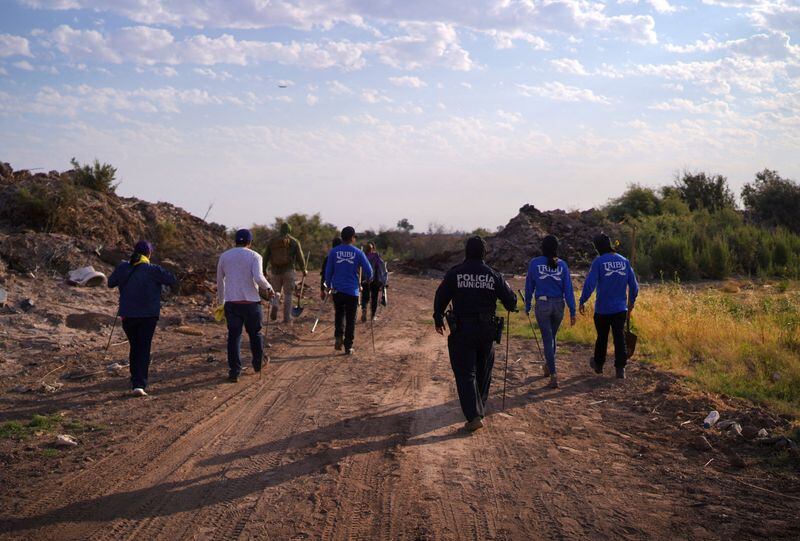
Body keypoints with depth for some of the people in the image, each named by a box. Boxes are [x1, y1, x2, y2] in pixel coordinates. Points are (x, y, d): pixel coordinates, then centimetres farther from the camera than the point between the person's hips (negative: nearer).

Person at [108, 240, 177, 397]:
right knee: (144, 350, -1)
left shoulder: (123, 268, -2)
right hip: (148, 315, -3)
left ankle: (135, 381, 27)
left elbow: (111, 282, 10)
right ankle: (139, 384, -11)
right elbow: (172, 280, -7)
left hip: (128, 315, 3)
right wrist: (160, 273, 7)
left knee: (134, 347, 19)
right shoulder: (152, 270, -12)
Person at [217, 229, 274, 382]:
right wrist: (269, 288, 0)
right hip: (251, 301, -2)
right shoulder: (254, 256, -4)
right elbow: (258, 277, -19)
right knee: (255, 333, 16)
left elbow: (220, 281, 14)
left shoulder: (224, 256, 7)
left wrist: (221, 300, 26)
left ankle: (234, 371, 2)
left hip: (231, 302, 2)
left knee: (234, 336, 6)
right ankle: (258, 363, 32)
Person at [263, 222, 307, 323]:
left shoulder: (272, 241, 7)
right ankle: (287, 317, 7)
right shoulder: (294, 242, 0)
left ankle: (274, 305, -11)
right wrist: (304, 270, 10)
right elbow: (300, 257, -3)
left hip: (275, 271, 2)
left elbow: (266, 257, 5)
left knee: (277, 291, 18)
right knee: (288, 294, 7)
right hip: (288, 271, -2)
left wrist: (264, 270, 14)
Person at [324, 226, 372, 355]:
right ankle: (348, 347, 6)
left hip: (337, 290, 2)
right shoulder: (358, 253, -4)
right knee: (350, 319, 6)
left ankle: (338, 337, 1)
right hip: (352, 291, -2)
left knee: (339, 314, 21)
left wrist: (329, 286, 18)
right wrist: (368, 279, 21)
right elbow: (368, 270, -1)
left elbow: (328, 271, 3)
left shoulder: (333, 252, 0)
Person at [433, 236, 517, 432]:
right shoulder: (493, 275, -1)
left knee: (465, 373, -2)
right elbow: (511, 301, 3)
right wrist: (510, 306, 27)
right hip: (487, 330, 2)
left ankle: (474, 416, -14)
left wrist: (438, 320, 15)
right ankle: (480, 409, 34)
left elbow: (440, 298, -1)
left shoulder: (454, 273, -5)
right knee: (483, 371, 19)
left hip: (462, 330, -2)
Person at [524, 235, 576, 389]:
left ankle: (554, 376, -8)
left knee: (548, 340, 1)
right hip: (558, 305, 3)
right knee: (552, 337, 22)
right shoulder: (562, 265, -1)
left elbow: (529, 286, 1)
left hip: (542, 305, -3)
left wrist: (527, 307, 12)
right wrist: (572, 312, 0)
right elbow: (568, 289, -3)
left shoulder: (534, 263, -5)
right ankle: (548, 366, 41)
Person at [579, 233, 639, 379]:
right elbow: (634, 285, 8)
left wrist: (582, 301, -7)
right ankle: (620, 368, -3)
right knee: (619, 338, 3)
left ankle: (598, 364, 29)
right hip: (620, 308, 3)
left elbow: (589, 284, -16)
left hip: (602, 309, -3)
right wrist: (631, 302, 22)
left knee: (602, 337, 13)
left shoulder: (598, 262, -11)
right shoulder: (624, 261, 4)